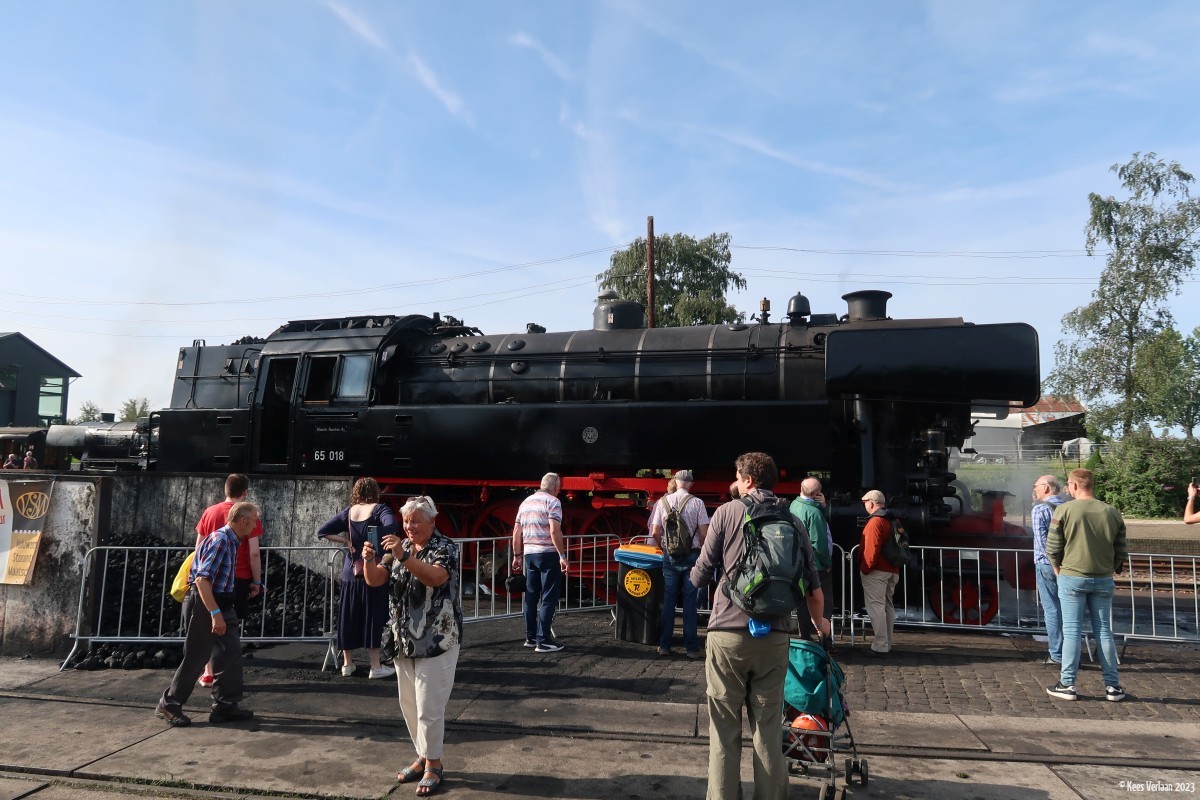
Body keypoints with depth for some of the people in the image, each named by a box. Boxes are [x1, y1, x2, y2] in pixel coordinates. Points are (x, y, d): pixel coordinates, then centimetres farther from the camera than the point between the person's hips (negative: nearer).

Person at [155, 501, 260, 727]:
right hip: (203, 604, -9)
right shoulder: (219, 540, -20)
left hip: (221, 603, 9)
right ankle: (168, 705, 16)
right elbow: (202, 579, -27)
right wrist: (215, 613, -30)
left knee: (231, 652, 6)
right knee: (196, 657, 0)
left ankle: (225, 705, 11)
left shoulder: (230, 541, 10)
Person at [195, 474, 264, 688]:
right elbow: (254, 552, -12)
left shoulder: (209, 512, 4)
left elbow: (198, 548, 7)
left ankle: (208, 674, 17)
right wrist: (257, 581, -4)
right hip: (239, 578, -3)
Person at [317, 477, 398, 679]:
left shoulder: (348, 512, 5)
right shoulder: (379, 509, -8)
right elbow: (391, 525, -29)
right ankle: (376, 667, 8)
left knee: (349, 617, 12)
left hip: (351, 572, 4)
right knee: (373, 617, 3)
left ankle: (347, 664, 22)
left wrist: (345, 541, 3)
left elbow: (322, 532, 4)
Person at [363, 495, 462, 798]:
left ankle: (433, 765, 16)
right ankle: (424, 757, 32)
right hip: (403, 641, 7)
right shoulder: (400, 548, 8)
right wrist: (369, 560, -21)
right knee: (409, 705, 16)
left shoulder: (445, 548, -12)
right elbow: (375, 580, 0)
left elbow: (435, 577, -31)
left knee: (429, 708, -1)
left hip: (436, 642, -7)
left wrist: (403, 557, -41)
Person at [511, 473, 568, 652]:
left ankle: (530, 637, 22)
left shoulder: (526, 502, 14)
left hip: (529, 554, 7)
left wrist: (517, 555, 20)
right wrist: (562, 556, -17)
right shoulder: (552, 502, -7)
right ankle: (543, 641, -2)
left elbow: (516, 532, 14)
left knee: (531, 597, 14)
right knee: (548, 598, -1)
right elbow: (554, 531, -18)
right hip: (548, 554, -7)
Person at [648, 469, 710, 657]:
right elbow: (704, 533, -7)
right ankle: (691, 647, 8)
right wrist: (700, 550, 10)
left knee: (668, 600, 9)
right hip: (691, 555, -2)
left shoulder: (663, 501, 0)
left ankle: (664, 645, 13)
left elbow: (655, 533, 0)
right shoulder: (697, 503, -6)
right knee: (689, 601, 4)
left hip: (670, 556, 2)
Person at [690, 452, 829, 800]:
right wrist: (819, 622, 28)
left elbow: (701, 575, -3)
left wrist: (695, 577, 21)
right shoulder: (792, 521, 6)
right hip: (774, 637, 3)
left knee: (724, 729, 7)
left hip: (728, 633, -3)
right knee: (768, 729, 13)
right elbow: (813, 586, 8)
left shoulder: (727, 512, -3)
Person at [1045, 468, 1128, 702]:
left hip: (1072, 578, -3)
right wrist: (1110, 570, 19)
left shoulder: (1064, 510, -10)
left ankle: (1067, 684, 7)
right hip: (1103, 580, 3)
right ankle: (1112, 686, 17)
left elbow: (1052, 548, -8)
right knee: (1103, 631, 12)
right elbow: (1121, 552, 4)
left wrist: (1058, 569, 10)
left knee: (1072, 630, 3)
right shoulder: (1112, 513, 2)